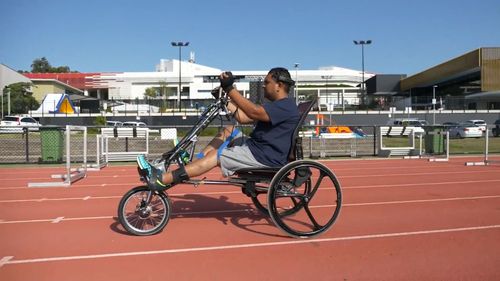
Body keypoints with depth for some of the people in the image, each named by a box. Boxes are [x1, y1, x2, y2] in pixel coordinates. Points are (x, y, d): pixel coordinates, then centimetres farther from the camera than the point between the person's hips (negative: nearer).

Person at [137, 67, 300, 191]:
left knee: (215, 155, -18)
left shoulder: (286, 106, -15)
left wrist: (230, 88, -31)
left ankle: (162, 180, -19)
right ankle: (194, 162, 1)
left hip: (266, 157, -10)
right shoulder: (277, 105, 19)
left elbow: (254, 112, -30)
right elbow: (244, 118, 15)